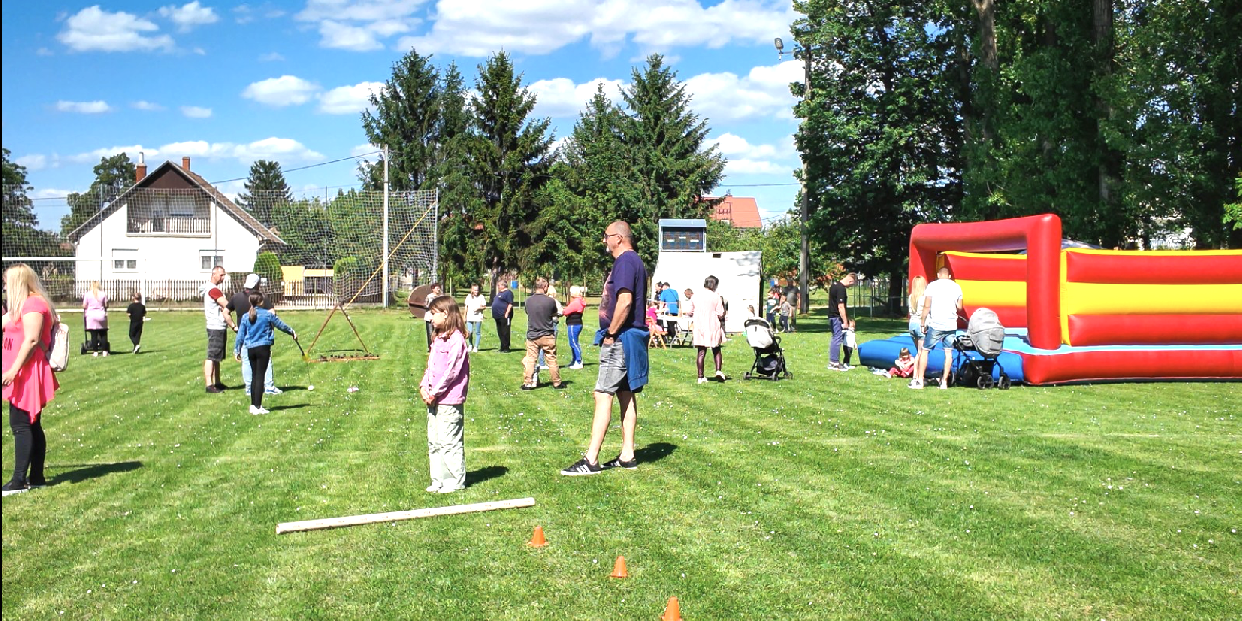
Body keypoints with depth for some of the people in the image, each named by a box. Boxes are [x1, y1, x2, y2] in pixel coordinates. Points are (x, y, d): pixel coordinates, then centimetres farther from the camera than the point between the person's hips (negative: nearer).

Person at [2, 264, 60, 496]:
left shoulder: (33, 304, -14)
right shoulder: (21, 305, 19)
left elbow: (31, 340, -22)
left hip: (28, 373, -11)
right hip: (23, 374, 11)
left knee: (20, 424, -10)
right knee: (31, 425, 12)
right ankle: (36, 477, 17)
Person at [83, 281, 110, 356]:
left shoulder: (87, 294, -2)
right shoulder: (103, 294, 1)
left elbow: (84, 306, 1)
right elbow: (106, 305, 4)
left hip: (91, 315, -1)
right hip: (101, 315, 1)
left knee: (93, 335, 1)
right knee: (103, 334, 7)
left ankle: (95, 351, 1)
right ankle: (104, 351, 5)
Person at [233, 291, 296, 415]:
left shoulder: (245, 317, 5)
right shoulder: (267, 314, -6)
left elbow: (240, 335, 8)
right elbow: (281, 325, 5)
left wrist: (237, 350, 15)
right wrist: (292, 332, 20)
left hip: (250, 349, 4)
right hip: (263, 348, -4)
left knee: (255, 377, 15)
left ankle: (253, 405, 19)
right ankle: (258, 407, -3)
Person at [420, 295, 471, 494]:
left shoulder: (456, 339, -14)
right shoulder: (438, 339, 15)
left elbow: (452, 370, -18)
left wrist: (435, 392, -15)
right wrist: (424, 386, 1)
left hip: (449, 400, -10)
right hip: (433, 400, 10)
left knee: (449, 441, -4)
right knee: (433, 441, 13)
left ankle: (456, 481, 6)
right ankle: (438, 480, 21)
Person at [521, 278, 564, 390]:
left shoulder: (528, 301, -3)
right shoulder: (550, 301, -12)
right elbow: (554, 314, 4)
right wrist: (558, 314, 26)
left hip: (532, 335, 2)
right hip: (547, 336, -2)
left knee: (530, 360, 7)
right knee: (551, 360, 7)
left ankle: (527, 383, 8)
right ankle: (556, 383, 15)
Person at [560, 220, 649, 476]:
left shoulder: (624, 261, -14)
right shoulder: (635, 261, 18)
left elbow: (624, 301, -26)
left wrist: (611, 333, -17)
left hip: (621, 340, -11)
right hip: (629, 338, 11)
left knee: (603, 396, -10)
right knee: (626, 395, 12)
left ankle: (591, 460, -10)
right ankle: (627, 455, 18)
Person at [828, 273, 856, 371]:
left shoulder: (835, 285, 13)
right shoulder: (841, 289, -19)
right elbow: (841, 307, -22)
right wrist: (845, 322, -17)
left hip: (832, 315, 10)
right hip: (837, 317, -10)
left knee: (835, 338, 16)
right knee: (838, 339, -7)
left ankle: (831, 362, 20)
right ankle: (835, 363, -5)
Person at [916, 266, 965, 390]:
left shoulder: (932, 286, -2)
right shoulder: (956, 287, 6)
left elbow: (927, 306, -7)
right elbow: (960, 307, 7)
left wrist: (923, 323, -1)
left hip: (935, 325, -3)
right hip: (951, 325, 3)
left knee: (925, 351, 4)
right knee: (948, 352, 9)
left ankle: (920, 381, 2)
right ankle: (944, 382, 8)